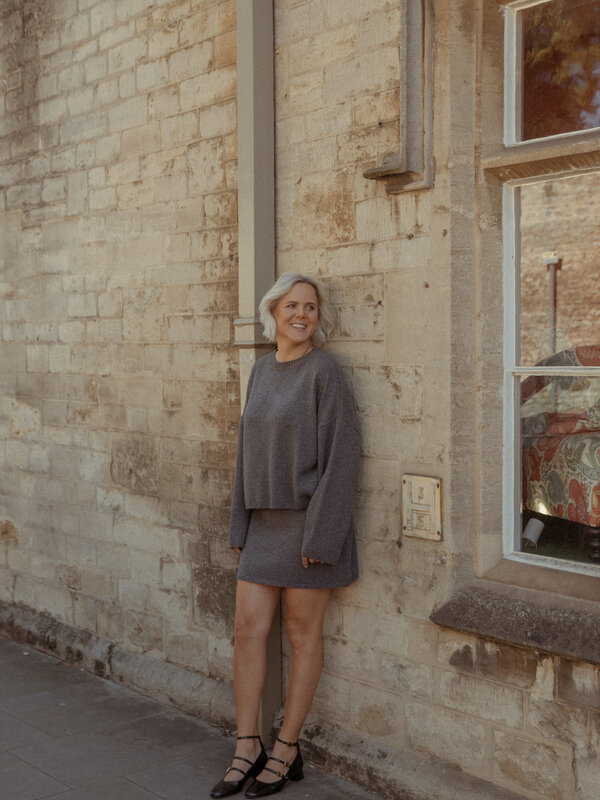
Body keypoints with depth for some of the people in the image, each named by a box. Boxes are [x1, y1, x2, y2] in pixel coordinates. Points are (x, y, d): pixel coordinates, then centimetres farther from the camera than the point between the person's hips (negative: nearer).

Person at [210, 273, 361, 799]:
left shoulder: (325, 371, -11)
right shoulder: (262, 371, 11)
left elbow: (340, 454, -14)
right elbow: (249, 449, 14)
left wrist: (320, 535, -18)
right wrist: (241, 526, 11)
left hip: (311, 516, -6)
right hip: (267, 519, 6)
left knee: (302, 633, 5)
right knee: (248, 628, 4)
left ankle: (287, 751, 17)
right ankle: (247, 747, 15)